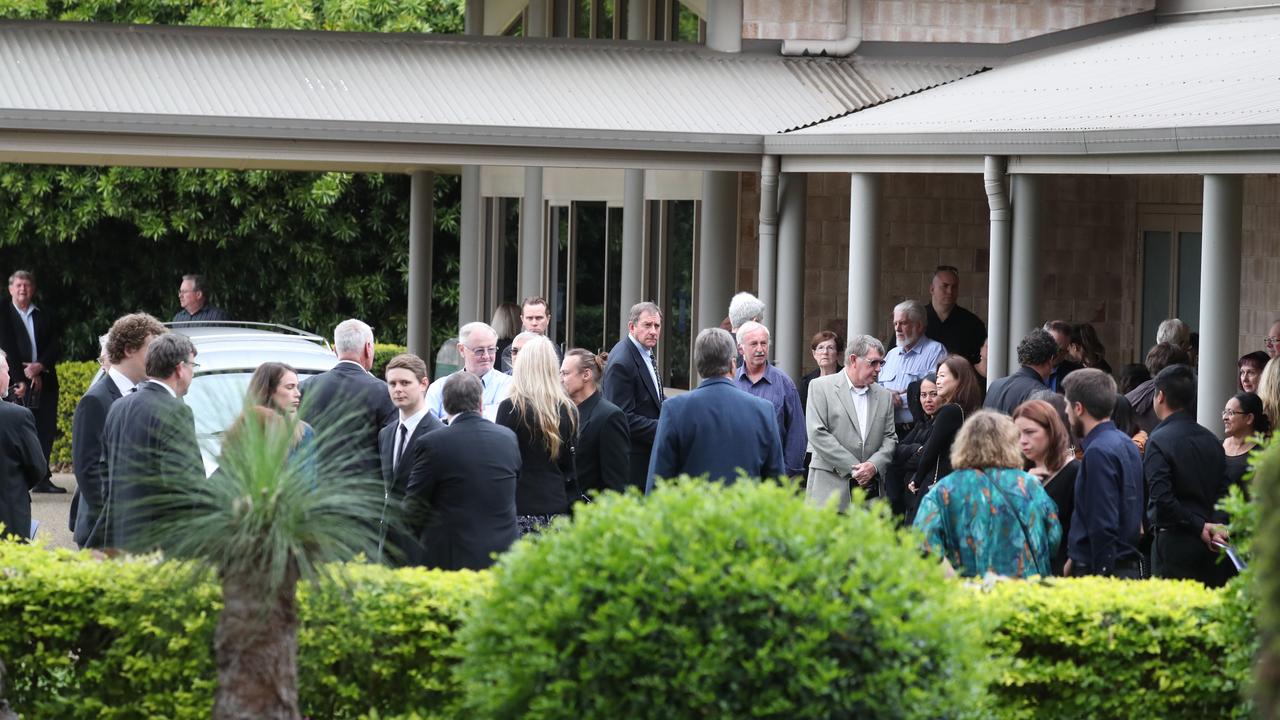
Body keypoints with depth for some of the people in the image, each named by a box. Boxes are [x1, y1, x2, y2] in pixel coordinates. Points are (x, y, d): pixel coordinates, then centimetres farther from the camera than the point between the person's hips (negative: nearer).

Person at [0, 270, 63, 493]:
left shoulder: (43, 316, 14)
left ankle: (42, 480, 7)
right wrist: (22, 380, -12)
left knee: (45, 431, 1)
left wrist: (40, 366, -11)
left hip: (44, 381, 4)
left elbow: (55, 347, 7)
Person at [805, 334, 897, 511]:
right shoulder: (820, 387, 1)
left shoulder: (884, 396, 16)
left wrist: (874, 465, -7)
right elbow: (817, 434, -7)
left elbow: (890, 438, 14)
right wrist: (852, 468, -10)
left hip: (870, 489, 4)